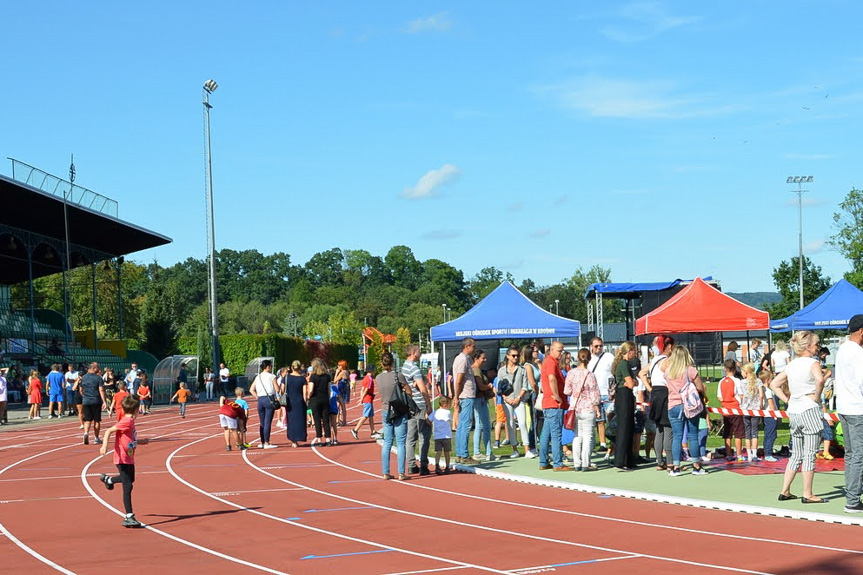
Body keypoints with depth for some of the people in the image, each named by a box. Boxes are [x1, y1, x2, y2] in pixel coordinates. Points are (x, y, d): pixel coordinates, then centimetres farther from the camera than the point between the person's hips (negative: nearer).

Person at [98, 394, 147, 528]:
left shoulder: (130, 421, 10)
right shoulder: (126, 421, -18)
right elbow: (109, 431, -24)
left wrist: (139, 442, 35)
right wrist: (104, 445, -35)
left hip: (129, 459, 10)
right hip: (122, 459, -10)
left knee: (130, 479, 31)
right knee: (128, 487, -10)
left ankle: (108, 480, 55)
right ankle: (129, 517, -9)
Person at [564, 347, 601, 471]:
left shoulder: (571, 373, -1)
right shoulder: (590, 375, -12)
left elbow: (567, 391, 3)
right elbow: (594, 395, -9)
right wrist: (597, 409, 1)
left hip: (574, 408, 4)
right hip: (588, 409, -4)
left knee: (577, 436, 11)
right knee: (588, 436, 2)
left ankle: (577, 464, 11)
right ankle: (586, 464, 1)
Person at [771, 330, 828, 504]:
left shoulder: (791, 365, 13)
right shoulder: (812, 363, -9)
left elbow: (774, 384, 18)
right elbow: (819, 379, -29)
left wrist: (787, 399, 11)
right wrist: (817, 397, -15)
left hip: (793, 412, 7)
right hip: (810, 411, -7)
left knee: (796, 455, 15)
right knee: (809, 455, -2)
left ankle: (785, 491, 15)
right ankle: (808, 494, 0)